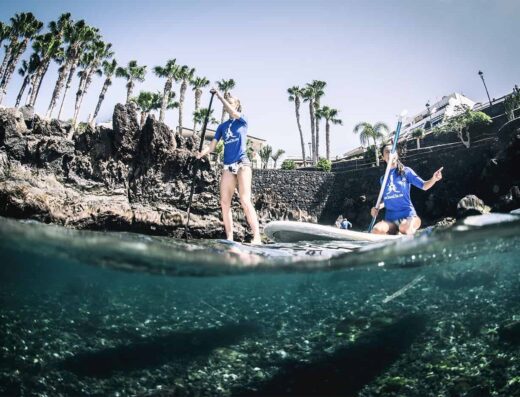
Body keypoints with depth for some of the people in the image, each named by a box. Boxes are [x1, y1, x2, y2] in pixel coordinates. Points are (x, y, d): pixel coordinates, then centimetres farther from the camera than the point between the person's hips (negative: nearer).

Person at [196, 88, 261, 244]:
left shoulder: (242, 121, 4)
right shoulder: (222, 126, 16)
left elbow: (234, 113, -19)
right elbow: (212, 146, 9)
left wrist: (220, 96, -16)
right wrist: (201, 153, -11)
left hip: (242, 163, -6)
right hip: (228, 166, 6)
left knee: (245, 201, -17)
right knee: (224, 202, -1)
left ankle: (257, 238, -19)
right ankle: (229, 238, 3)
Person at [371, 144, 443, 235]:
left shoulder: (406, 171, 5)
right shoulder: (383, 179, 14)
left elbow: (424, 185, 0)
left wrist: (433, 179, -21)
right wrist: (377, 208, 3)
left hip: (408, 215, -2)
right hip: (390, 218, 2)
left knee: (404, 227, -38)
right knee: (376, 231, -31)